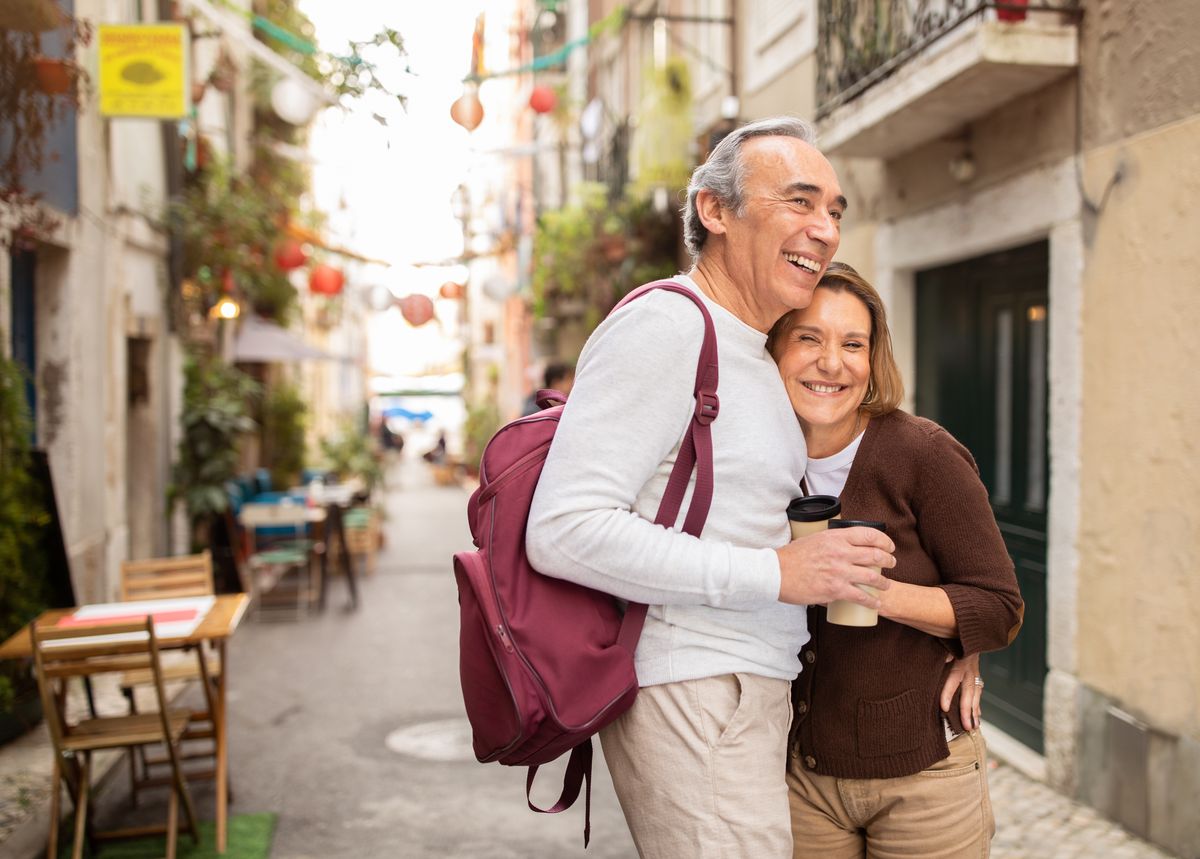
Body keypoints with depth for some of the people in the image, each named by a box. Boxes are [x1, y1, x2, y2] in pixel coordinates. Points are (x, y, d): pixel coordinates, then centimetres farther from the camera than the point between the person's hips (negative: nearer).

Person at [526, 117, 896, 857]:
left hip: (750, 689, 10)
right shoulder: (665, 327, -16)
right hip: (689, 697, -10)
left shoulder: (753, 351, 16)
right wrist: (773, 572, -23)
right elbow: (564, 530, -24)